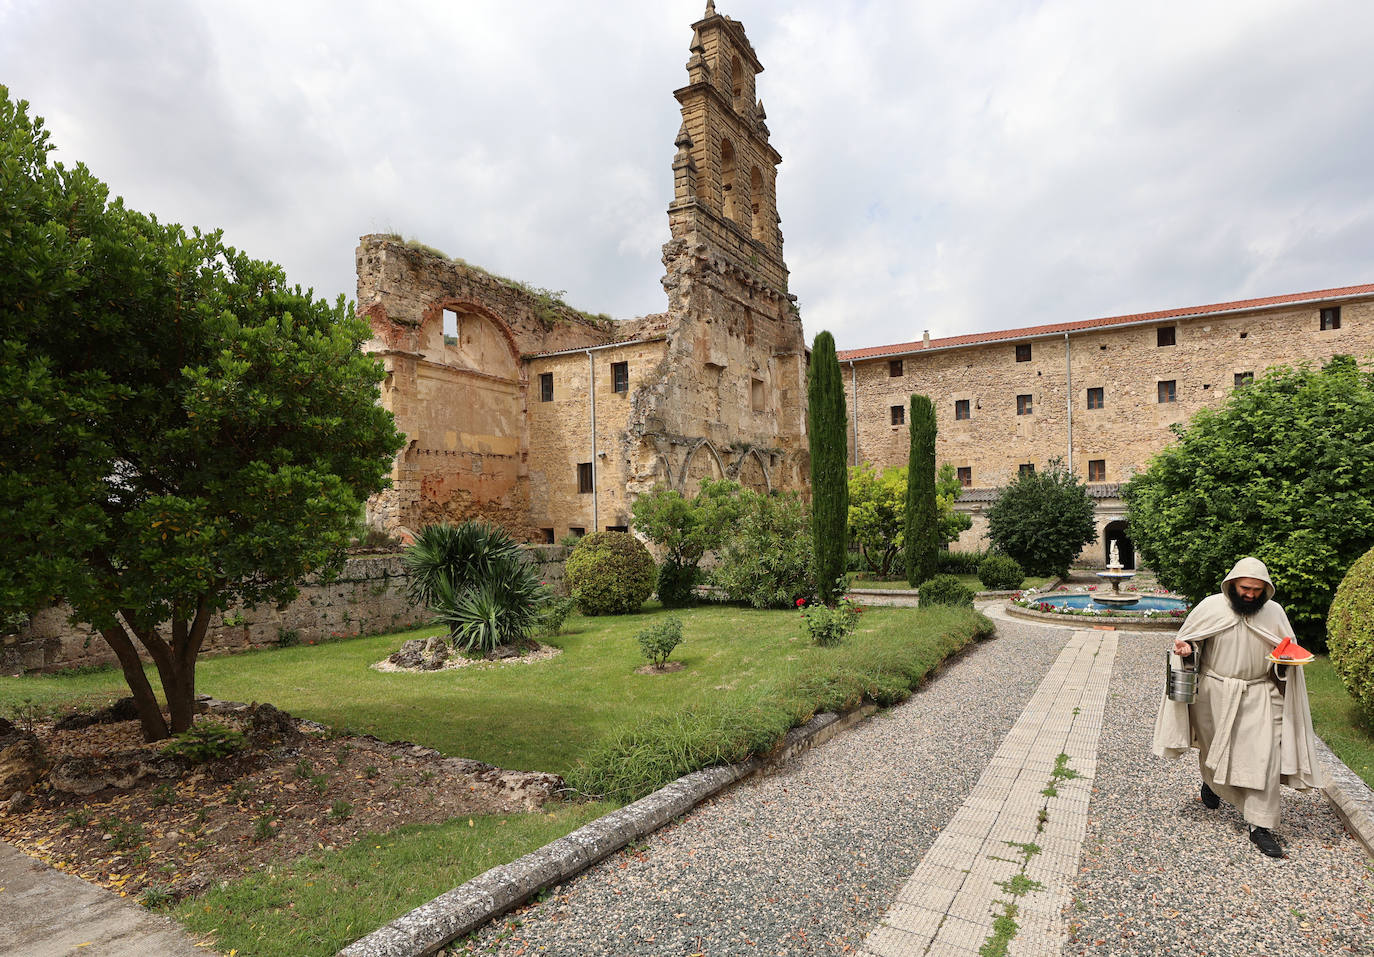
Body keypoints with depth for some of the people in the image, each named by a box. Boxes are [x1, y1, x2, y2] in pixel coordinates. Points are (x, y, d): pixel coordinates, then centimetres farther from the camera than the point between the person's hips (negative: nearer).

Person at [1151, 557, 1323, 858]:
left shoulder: (1274, 612, -1)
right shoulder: (1211, 607, -8)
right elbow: (1188, 637, 3)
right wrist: (1187, 648, -19)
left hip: (1258, 697, 1)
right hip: (1215, 694, -1)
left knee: (1263, 757, -7)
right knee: (1214, 750, 16)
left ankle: (1259, 826, 2)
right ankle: (1210, 782, 49)